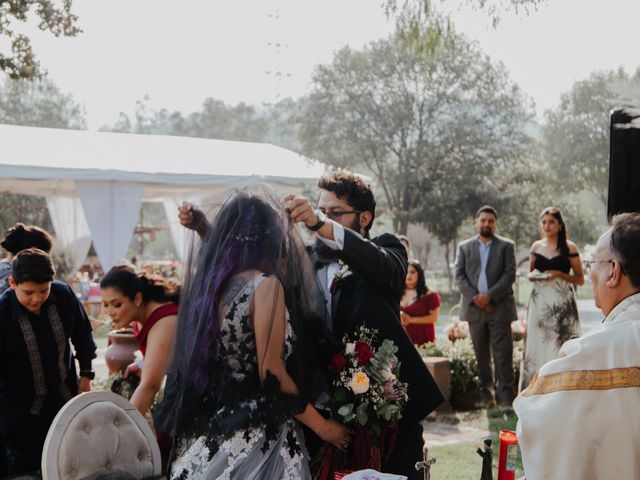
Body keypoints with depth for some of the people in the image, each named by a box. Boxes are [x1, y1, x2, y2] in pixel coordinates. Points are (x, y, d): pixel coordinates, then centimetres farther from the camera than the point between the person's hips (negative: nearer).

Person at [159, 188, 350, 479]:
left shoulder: (207, 282, 7)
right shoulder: (266, 285, -13)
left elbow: (194, 364, 13)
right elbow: (272, 375, -16)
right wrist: (321, 425, -7)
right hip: (255, 439, -7)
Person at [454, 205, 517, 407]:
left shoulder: (506, 246, 6)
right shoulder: (464, 247, 13)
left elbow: (510, 274, -3)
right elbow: (459, 275, 5)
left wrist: (489, 296, -12)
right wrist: (474, 297, -9)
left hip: (499, 307, -2)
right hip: (474, 307, 2)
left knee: (502, 352, -5)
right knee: (481, 353, 5)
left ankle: (505, 393, -4)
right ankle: (485, 392, 11)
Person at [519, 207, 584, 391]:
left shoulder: (569, 247, -2)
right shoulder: (536, 246, 10)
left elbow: (580, 279, 0)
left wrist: (559, 274, -15)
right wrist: (533, 275, -2)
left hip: (561, 302, -4)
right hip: (539, 302, 4)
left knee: (558, 345, -6)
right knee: (537, 346, 3)